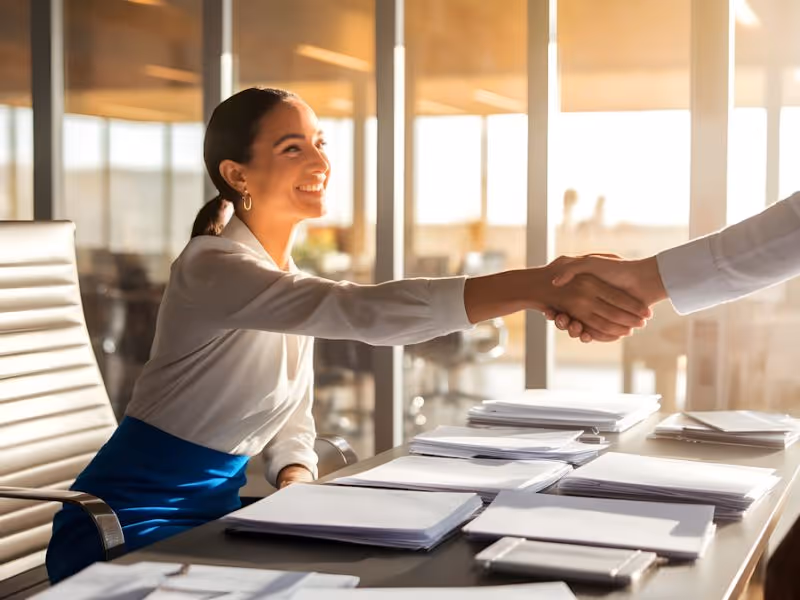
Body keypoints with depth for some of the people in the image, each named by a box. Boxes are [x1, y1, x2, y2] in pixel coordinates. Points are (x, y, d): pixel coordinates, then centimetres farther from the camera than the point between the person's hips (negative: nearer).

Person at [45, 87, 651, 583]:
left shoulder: (292, 278, 7)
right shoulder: (213, 267, -22)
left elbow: (292, 422, 13)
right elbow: (363, 311, -37)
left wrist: (296, 486, -11)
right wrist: (540, 284, -45)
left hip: (214, 509, 8)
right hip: (128, 524, -8)